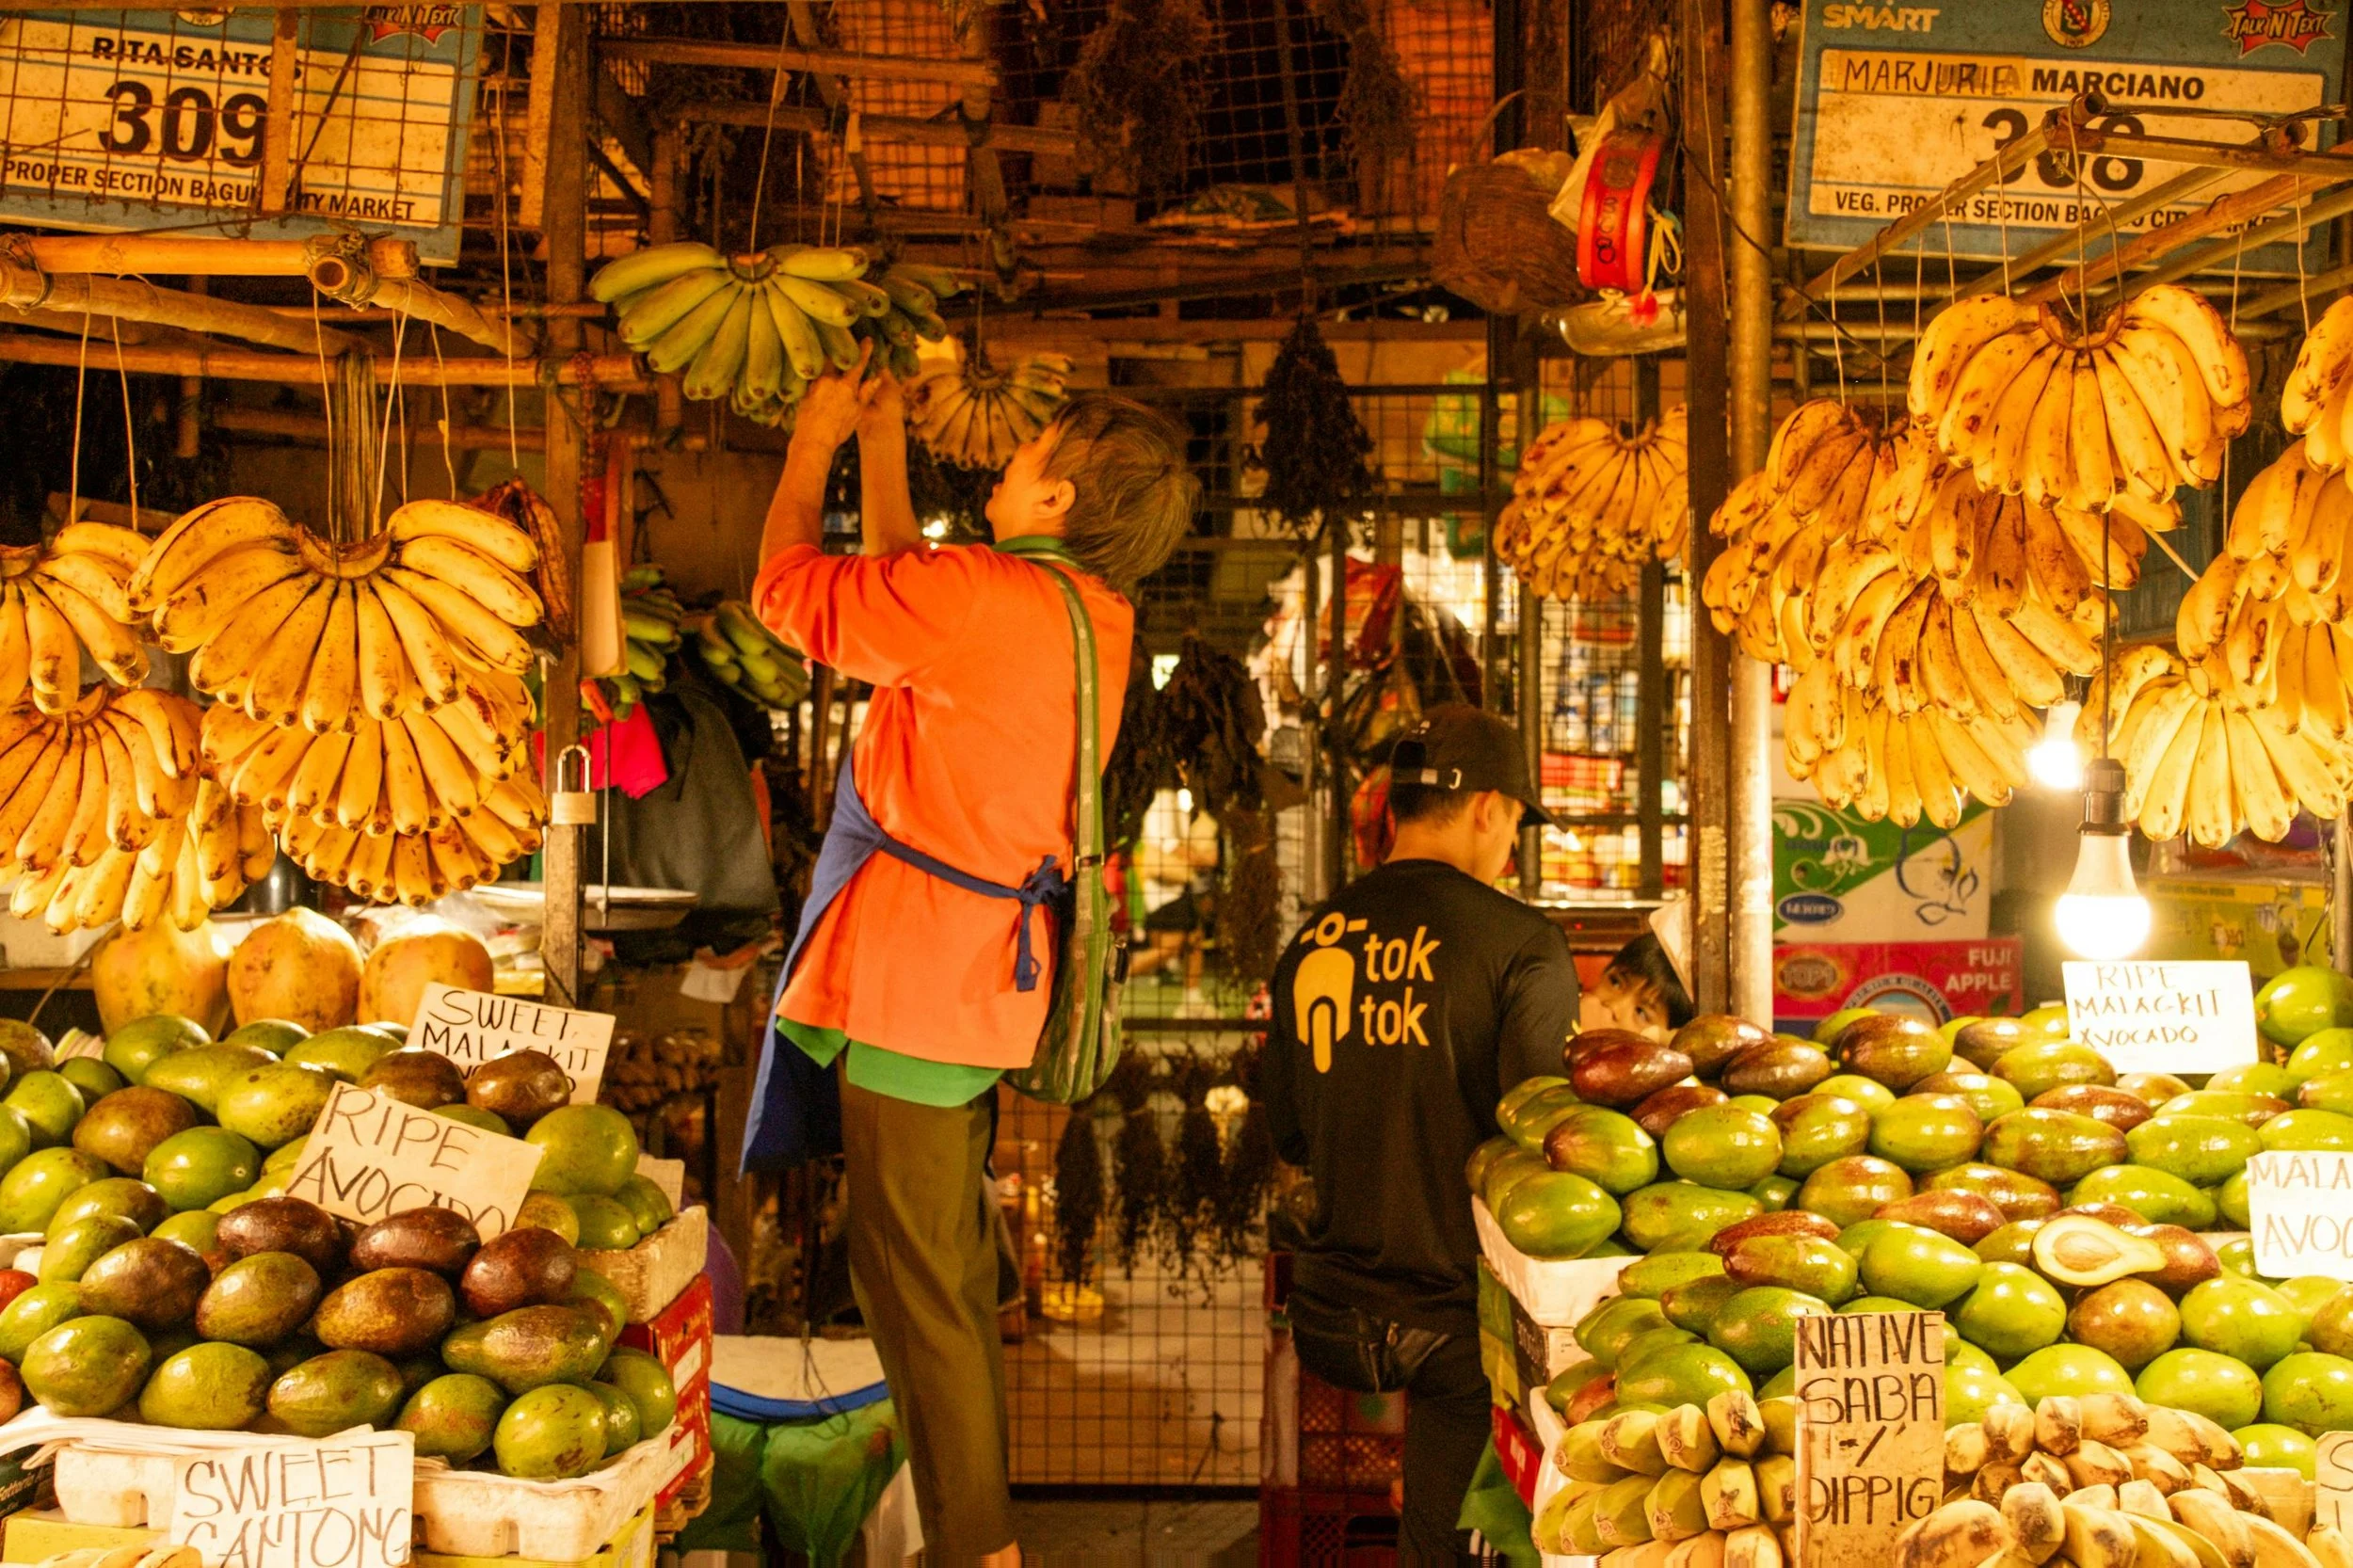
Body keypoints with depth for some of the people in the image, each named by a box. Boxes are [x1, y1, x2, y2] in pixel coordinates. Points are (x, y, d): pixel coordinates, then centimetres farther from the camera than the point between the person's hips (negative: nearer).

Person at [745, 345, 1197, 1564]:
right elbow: (899, 592, 23)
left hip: (919, 977, -9)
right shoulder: (1095, 613, 7)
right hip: (981, 976, 9)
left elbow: (790, 590, -7)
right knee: (952, 1264, 20)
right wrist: (880, 442, 27)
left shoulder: (981, 596, -20)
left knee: (910, 1275, 0)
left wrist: (814, 442, 8)